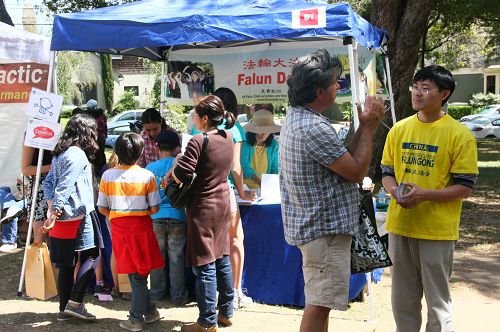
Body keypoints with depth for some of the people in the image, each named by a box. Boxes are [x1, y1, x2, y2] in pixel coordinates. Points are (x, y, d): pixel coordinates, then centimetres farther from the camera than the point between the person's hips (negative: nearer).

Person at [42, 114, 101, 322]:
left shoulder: (59, 153, 15)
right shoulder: (78, 155, -13)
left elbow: (48, 182, 14)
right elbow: (65, 186, -19)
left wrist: (51, 205, 2)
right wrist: (53, 214, -22)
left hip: (62, 217, 9)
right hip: (77, 215, -8)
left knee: (66, 263, 11)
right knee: (91, 255, 1)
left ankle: (64, 308, 16)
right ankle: (75, 302, -6)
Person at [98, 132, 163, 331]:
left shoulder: (107, 176, -3)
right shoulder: (147, 176, -8)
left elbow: (102, 208, -1)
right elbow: (154, 209, -7)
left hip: (118, 228, 2)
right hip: (141, 227, -2)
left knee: (134, 274, 11)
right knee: (140, 274, 9)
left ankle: (149, 311, 18)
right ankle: (136, 316, 15)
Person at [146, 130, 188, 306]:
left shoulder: (150, 168, 4)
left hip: (156, 218, 2)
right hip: (177, 217, -2)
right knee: (176, 258, 5)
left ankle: (157, 293, 23)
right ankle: (178, 296, 12)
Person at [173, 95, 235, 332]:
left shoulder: (199, 141, -19)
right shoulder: (227, 138, 4)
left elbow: (180, 175, -24)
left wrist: (174, 171, -2)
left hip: (203, 208, -7)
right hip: (223, 204, 8)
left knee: (204, 264, 0)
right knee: (222, 259, 16)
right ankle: (226, 312, 26)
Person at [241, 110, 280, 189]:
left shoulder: (274, 145, 3)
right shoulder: (244, 144, -9)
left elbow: (275, 169, 8)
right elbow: (245, 167, -16)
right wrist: (259, 182, -31)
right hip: (245, 188, -1)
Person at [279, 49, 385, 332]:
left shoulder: (296, 117, 11)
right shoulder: (314, 128, -24)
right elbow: (357, 172, -16)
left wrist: (365, 126, 8)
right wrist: (368, 128, -9)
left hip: (311, 223, 11)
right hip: (325, 229, -11)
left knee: (320, 300, 21)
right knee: (320, 303, -3)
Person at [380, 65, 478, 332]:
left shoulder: (460, 135, -8)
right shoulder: (399, 129, 6)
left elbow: (464, 188, -8)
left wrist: (425, 194, -22)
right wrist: (394, 190, -9)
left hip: (437, 230, -4)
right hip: (400, 226, 4)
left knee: (437, 300, 6)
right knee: (403, 299, 15)